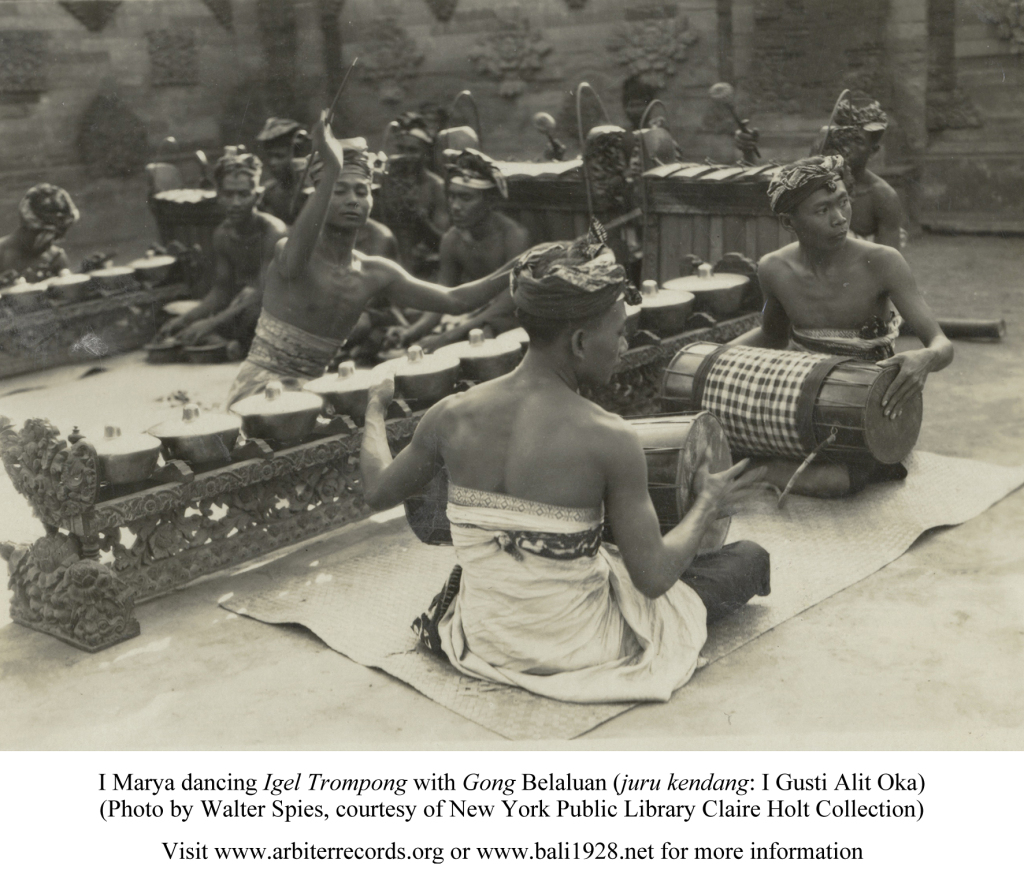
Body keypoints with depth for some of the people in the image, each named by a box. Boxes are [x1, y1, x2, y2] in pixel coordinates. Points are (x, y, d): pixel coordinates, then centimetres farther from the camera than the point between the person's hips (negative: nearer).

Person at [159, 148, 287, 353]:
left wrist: (212, 323, -35)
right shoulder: (222, 234, 3)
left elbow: (262, 292, -26)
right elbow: (221, 290, 7)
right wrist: (185, 319, -10)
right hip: (237, 307, 6)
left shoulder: (273, 232, -18)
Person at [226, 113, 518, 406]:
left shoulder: (375, 274, 2)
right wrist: (331, 171, -51)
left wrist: (512, 272, -14)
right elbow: (295, 259, -42)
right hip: (260, 391, -6)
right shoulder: (285, 252, -15)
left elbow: (455, 300, 1)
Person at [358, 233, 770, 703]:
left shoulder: (451, 415, -12)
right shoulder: (608, 439, -25)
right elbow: (654, 577, -19)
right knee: (750, 558, 12)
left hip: (481, 642, 5)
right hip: (577, 650, -5)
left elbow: (378, 491, 5)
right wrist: (707, 507, -1)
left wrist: (375, 408, 23)